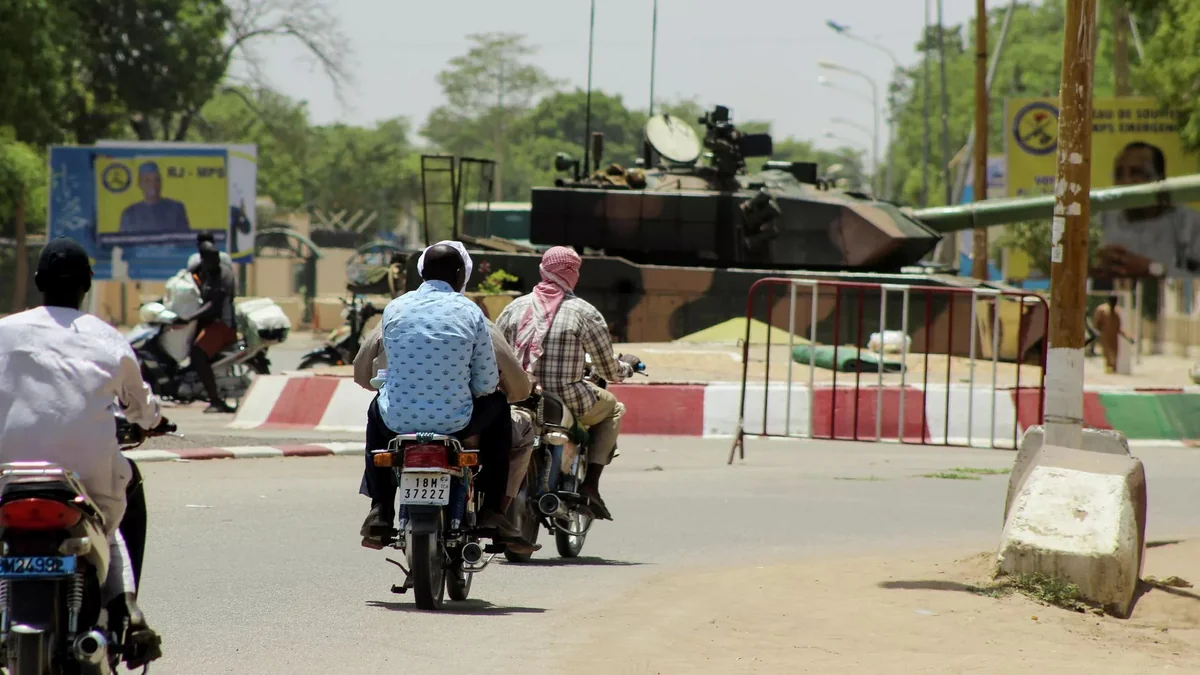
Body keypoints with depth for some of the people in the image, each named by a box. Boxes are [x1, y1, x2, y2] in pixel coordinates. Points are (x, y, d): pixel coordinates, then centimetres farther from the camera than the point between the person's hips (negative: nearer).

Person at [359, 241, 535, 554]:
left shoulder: (393, 309, 3)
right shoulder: (469, 312, -4)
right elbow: (487, 382, -3)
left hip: (397, 422, 2)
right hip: (454, 423, -2)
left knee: (377, 410, 38)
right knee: (498, 407, 29)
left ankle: (380, 512, 29)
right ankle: (492, 512, 22)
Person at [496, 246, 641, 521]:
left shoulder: (516, 307, 5)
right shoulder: (585, 312, -6)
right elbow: (609, 371, -1)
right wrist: (627, 366, 23)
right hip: (567, 403, -4)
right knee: (614, 408, 26)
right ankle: (590, 484, 10)